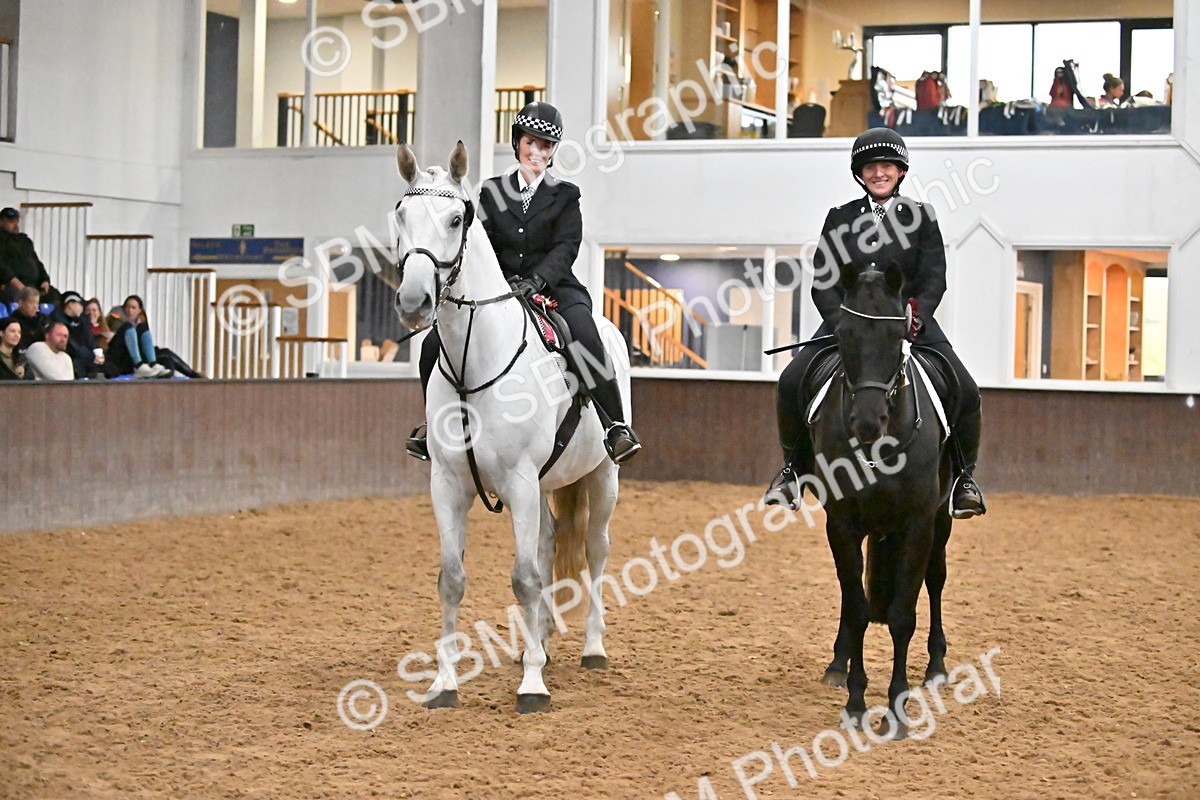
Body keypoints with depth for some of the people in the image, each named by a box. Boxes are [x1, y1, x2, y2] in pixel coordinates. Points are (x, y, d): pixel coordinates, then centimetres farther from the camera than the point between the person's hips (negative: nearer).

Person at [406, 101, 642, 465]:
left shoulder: (565, 196, 6)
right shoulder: (493, 192, 12)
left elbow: (565, 248, -7)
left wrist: (536, 280, -25)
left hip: (553, 288, -3)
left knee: (585, 336, -34)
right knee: (435, 344, -13)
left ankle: (616, 427, -25)